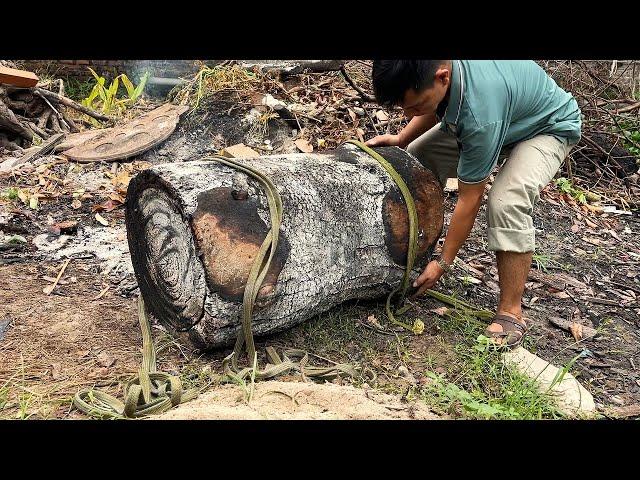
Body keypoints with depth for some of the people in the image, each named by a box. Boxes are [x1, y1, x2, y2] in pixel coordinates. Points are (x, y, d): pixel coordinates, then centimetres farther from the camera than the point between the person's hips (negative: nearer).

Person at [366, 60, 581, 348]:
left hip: (547, 127, -7)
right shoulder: (431, 68, -25)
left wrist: (443, 263, -23)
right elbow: (436, 107, 2)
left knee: (507, 201, -33)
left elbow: (469, 200, -33)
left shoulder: (481, 114, -44)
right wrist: (401, 140, -11)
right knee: (416, 161, -2)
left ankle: (511, 313, -19)